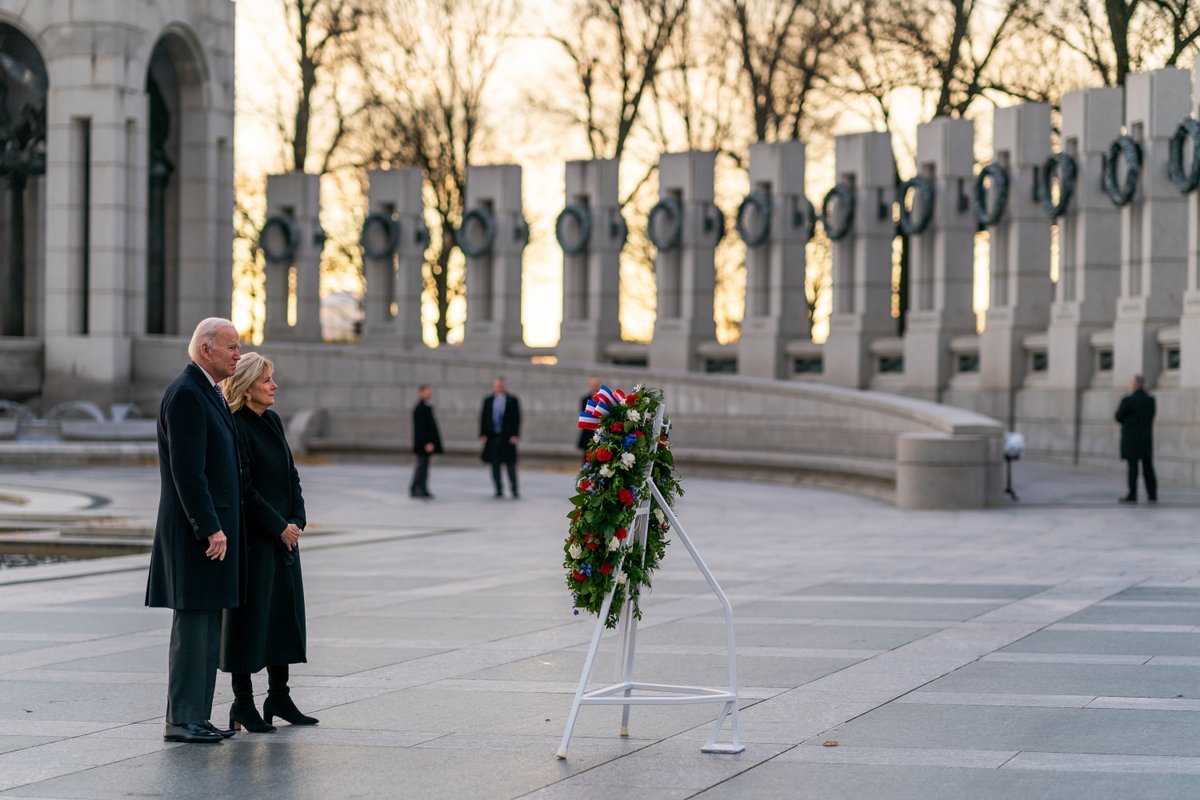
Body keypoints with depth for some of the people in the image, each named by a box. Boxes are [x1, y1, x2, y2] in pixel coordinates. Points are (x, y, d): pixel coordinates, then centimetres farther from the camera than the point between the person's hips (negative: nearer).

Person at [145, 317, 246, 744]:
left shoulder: (209, 394, 18)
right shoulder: (186, 394, -15)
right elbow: (187, 469, -21)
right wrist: (211, 529, -23)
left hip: (214, 526, 10)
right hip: (198, 529, -10)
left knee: (208, 628, 12)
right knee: (192, 625, -7)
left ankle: (197, 717, 17)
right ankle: (181, 720, -3)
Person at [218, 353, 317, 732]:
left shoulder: (273, 421, 11)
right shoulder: (235, 426, -14)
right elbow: (244, 488, -17)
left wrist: (296, 521, 2)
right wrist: (278, 527, -15)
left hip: (284, 535, 8)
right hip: (253, 537, -8)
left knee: (286, 611, 11)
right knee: (250, 614, -2)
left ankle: (279, 697, 20)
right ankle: (243, 704, 6)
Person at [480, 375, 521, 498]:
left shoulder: (513, 400, 3)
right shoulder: (488, 400, 9)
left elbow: (517, 418, 1)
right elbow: (483, 418, 8)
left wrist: (515, 435, -8)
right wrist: (482, 434, -1)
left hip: (507, 437, -2)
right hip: (492, 437, 2)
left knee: (510, 464, -3)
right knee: (495, 465, 4)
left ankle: (514, 490, 2)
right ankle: (499, 490, 11)